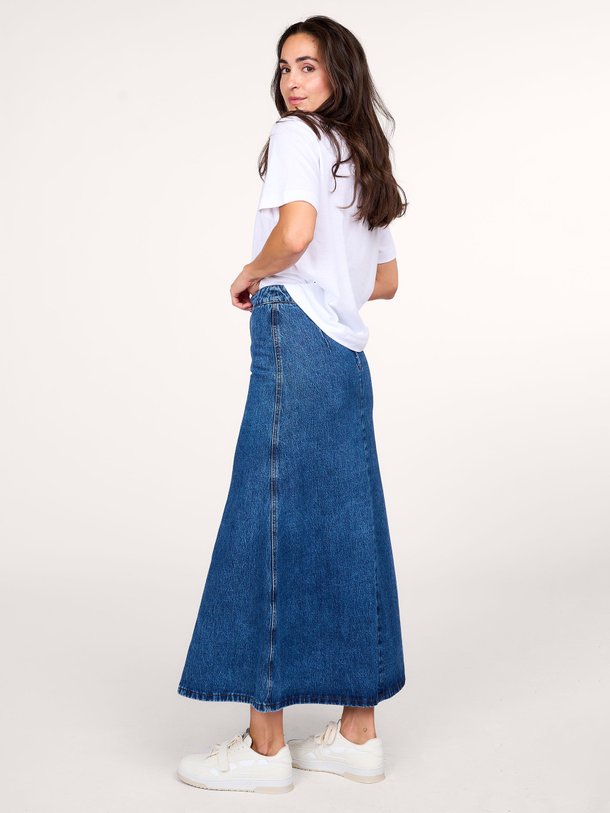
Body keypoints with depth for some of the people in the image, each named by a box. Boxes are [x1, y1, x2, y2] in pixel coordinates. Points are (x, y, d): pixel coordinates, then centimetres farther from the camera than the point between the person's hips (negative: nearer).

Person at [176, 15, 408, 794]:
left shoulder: (296, 136, -2)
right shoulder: (365, 156, 23)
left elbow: (295, 232, -21)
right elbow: (386, 281, 27)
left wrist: (250, 276, -4)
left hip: (295, 344, -9)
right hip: (349, 357, 9)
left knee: (269, 527, -5)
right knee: (346, 532, 8)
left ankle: (265, 746, 1)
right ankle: (357, 733, 16)